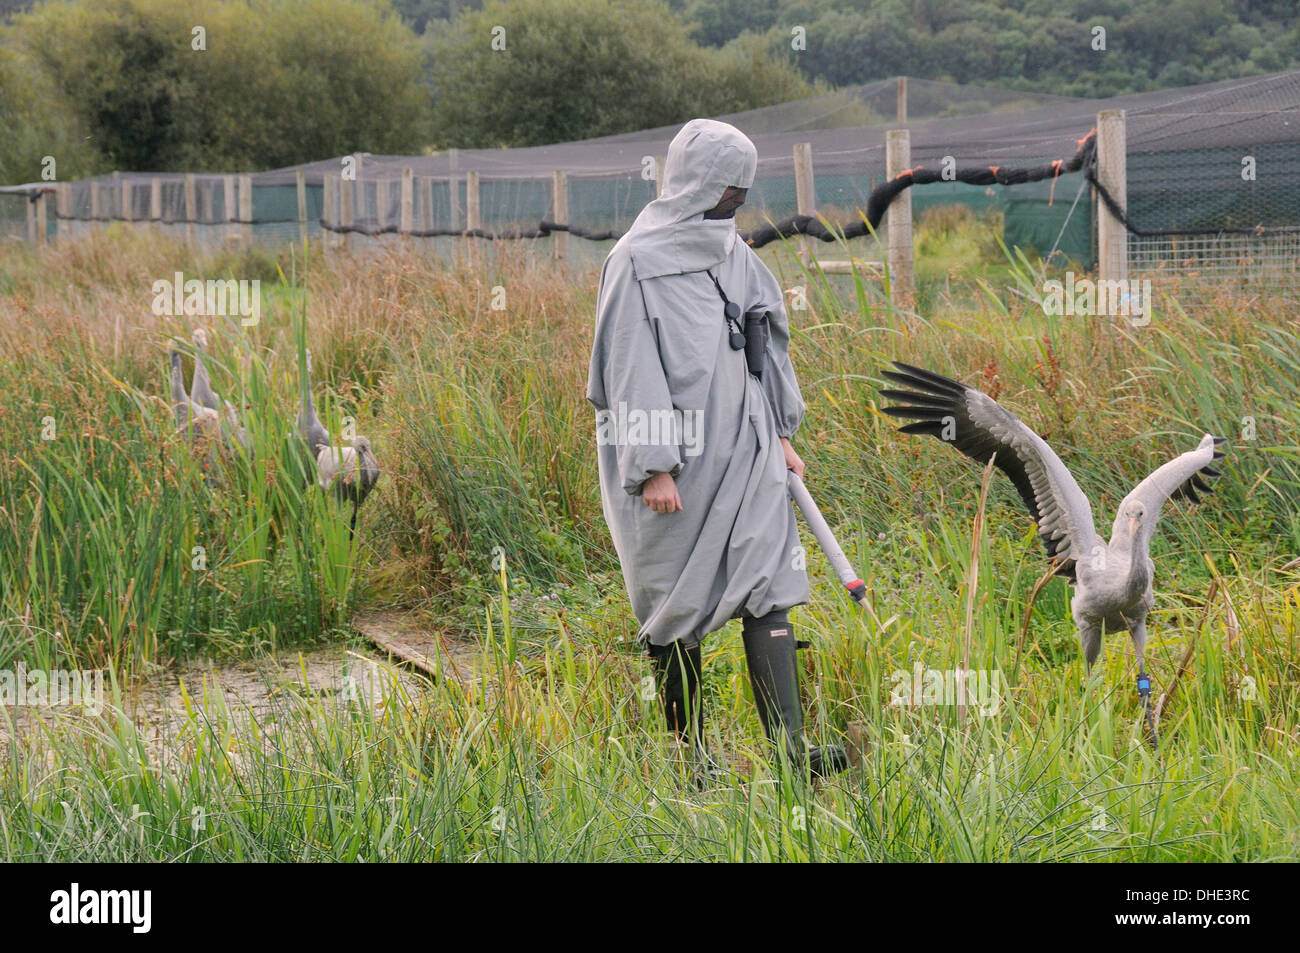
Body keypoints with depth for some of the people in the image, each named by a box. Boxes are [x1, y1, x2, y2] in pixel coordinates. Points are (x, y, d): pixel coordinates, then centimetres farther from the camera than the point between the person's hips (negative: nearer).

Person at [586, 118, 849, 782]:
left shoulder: (732, 252, 12)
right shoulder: (638, 262, -10)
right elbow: (632, 371, -14)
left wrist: (781, 433, 16)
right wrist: (653, 466, -18)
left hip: (742, 451, 6)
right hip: (675, 456, -6)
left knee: (766, 586, -6)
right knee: (677, 603, 4)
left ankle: (790, 749, -13)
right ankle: (690, 754, 15)